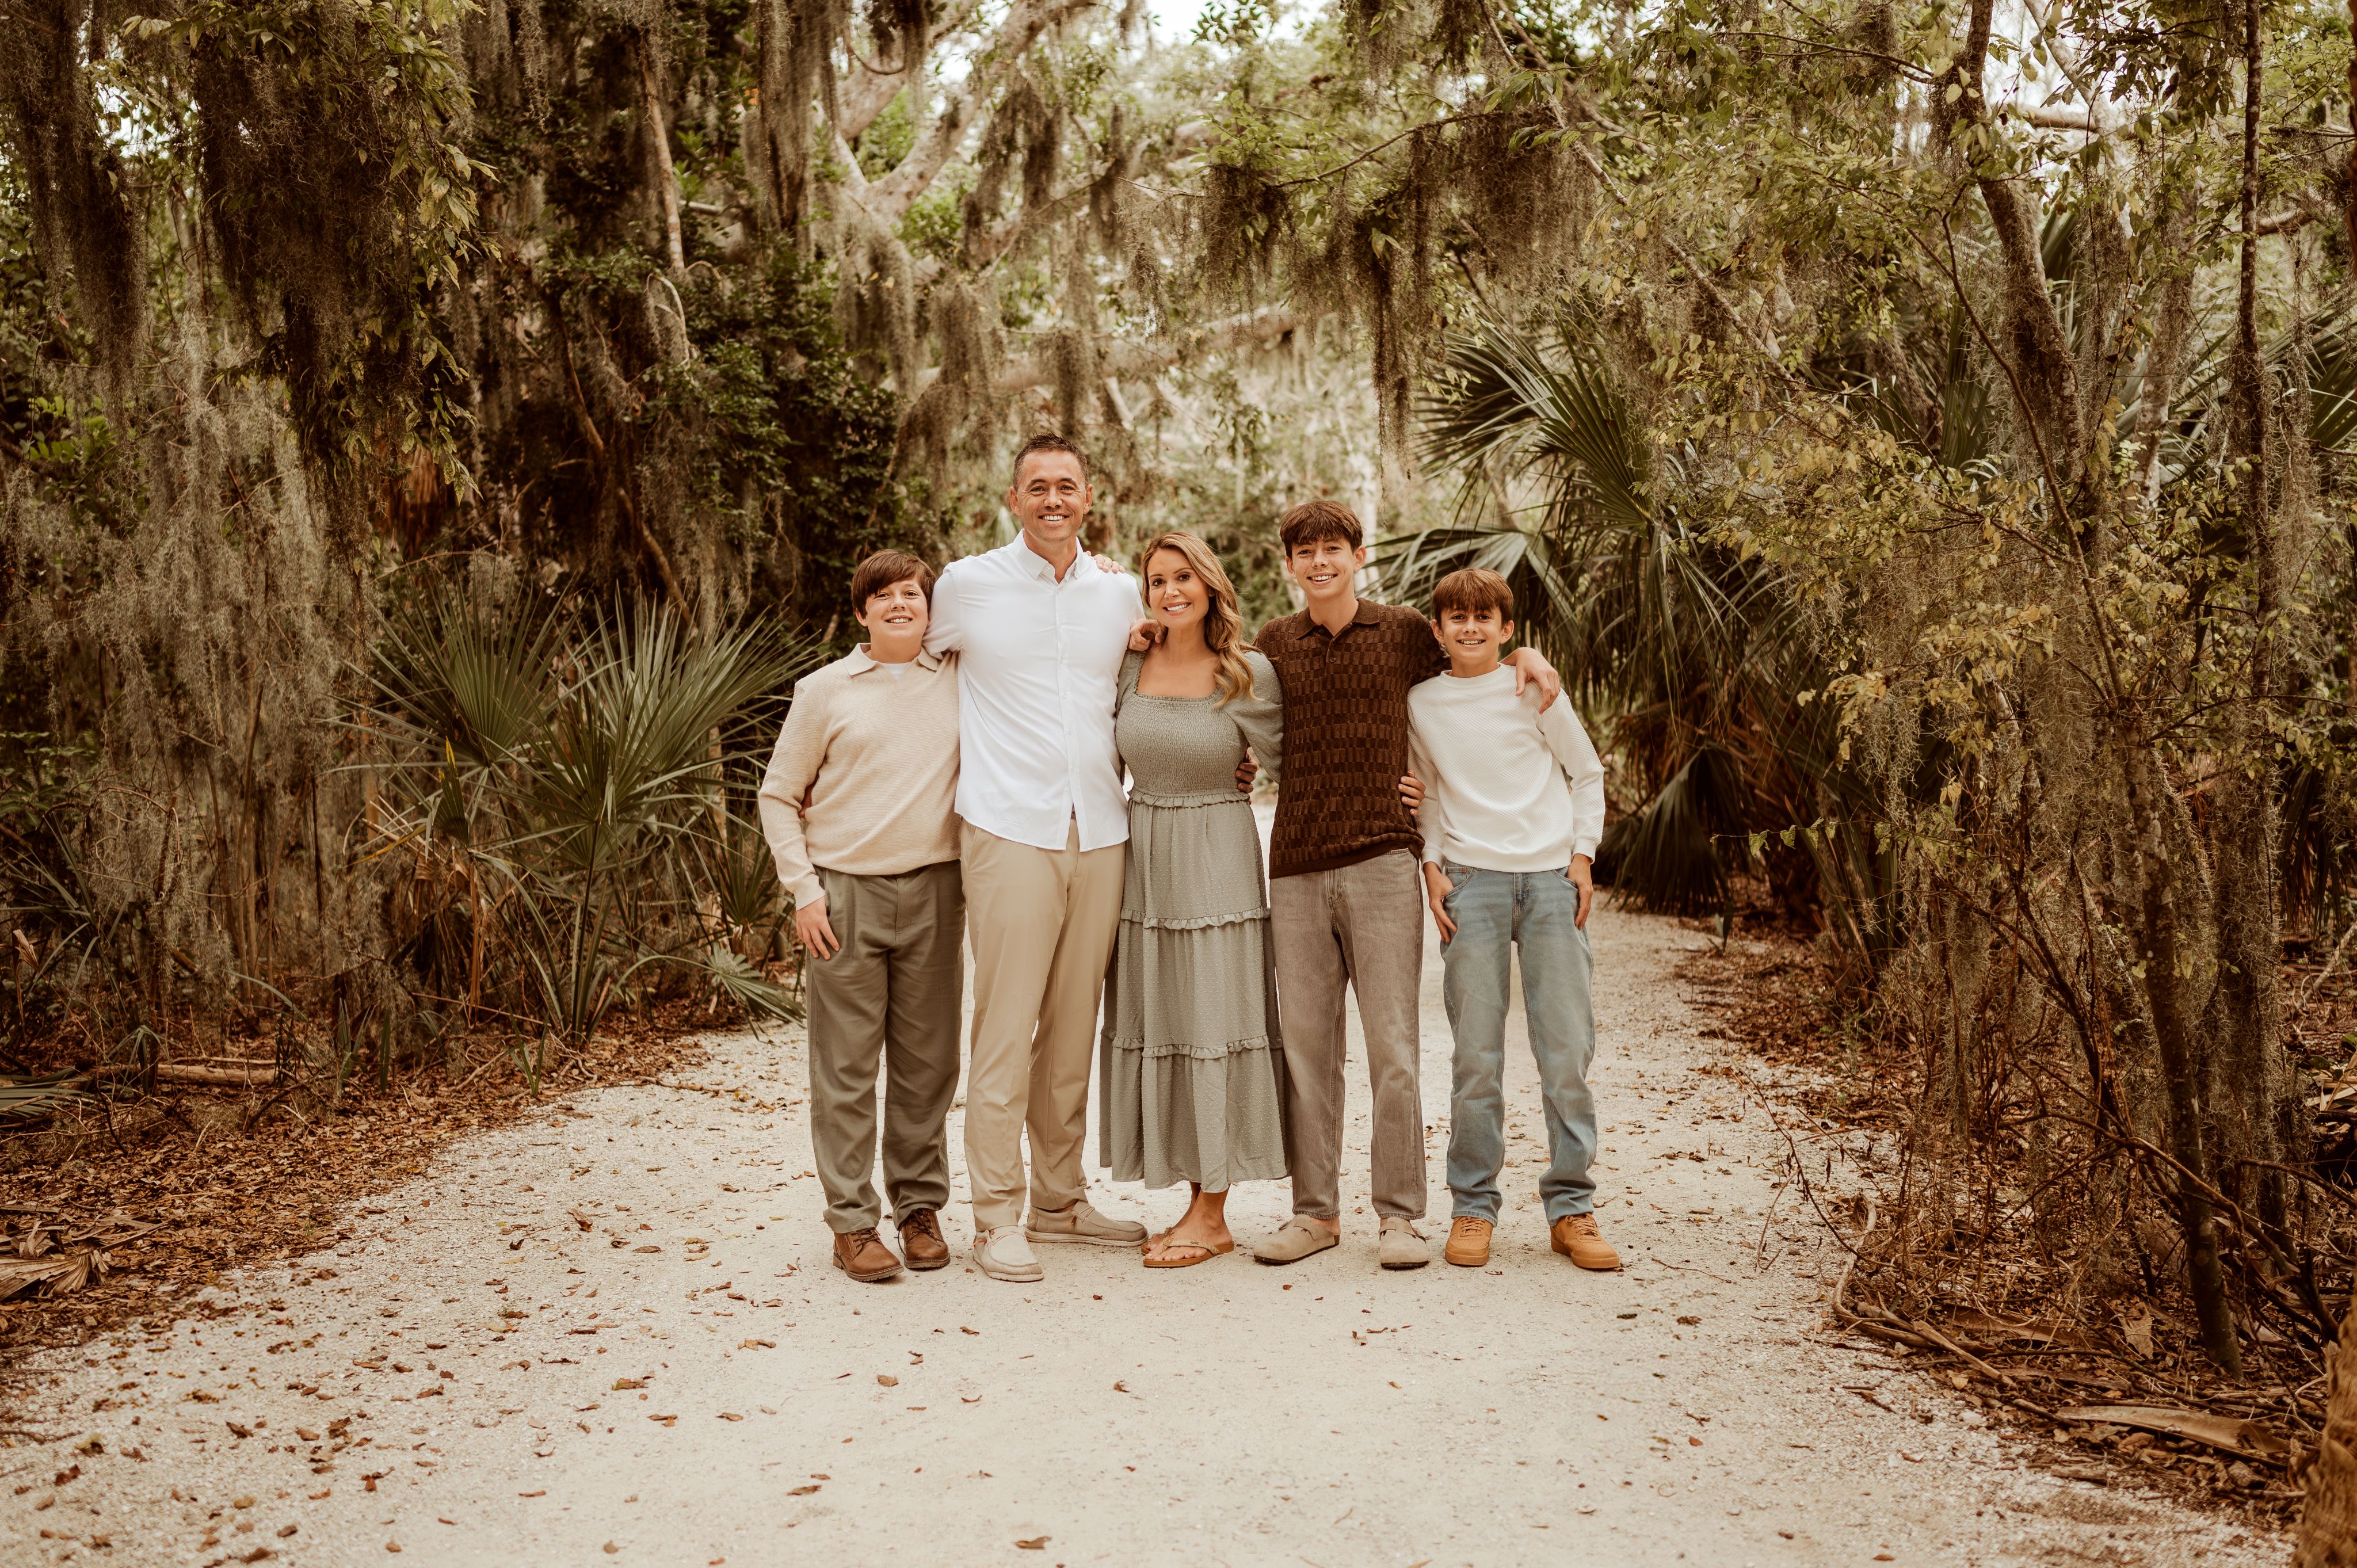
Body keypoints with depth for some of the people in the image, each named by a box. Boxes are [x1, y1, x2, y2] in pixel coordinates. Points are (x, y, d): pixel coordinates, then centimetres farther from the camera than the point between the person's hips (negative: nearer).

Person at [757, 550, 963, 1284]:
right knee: (846, 1065, 1)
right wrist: (803, 890, -2)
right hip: (847, 893, -2)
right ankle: (852, 1222, 10)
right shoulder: (824, 691, 3)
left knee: (927, 1060, 9)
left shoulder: (961, 679, 8)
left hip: (933, 892, 2)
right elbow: (778, 796, 6)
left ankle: (920, 1206, 22)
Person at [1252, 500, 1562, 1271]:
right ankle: (1315, 1209, 17)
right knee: (1305, 1044, 6)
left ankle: (1398, 1214, 8)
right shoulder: (1273, 643, 11)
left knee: (1392, 1044, -2)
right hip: (1297, 868, 2)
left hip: (1382, 864, -2)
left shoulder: (1404, 632, 7)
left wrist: (1521, 653, 4)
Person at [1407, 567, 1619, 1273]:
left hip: (1552, 876, 0)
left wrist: (1582, 856, 3)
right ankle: (1472, 1207, 9)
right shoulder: (1421, 703, 9)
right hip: (1471, 880, 0)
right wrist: (1433, 867, 4)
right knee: (1477, 1054, -3)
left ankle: (1570, 1207, 9)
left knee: (1568, 1048, -1)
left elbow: (1587, 772, 12)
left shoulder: (1533, 688, 6)